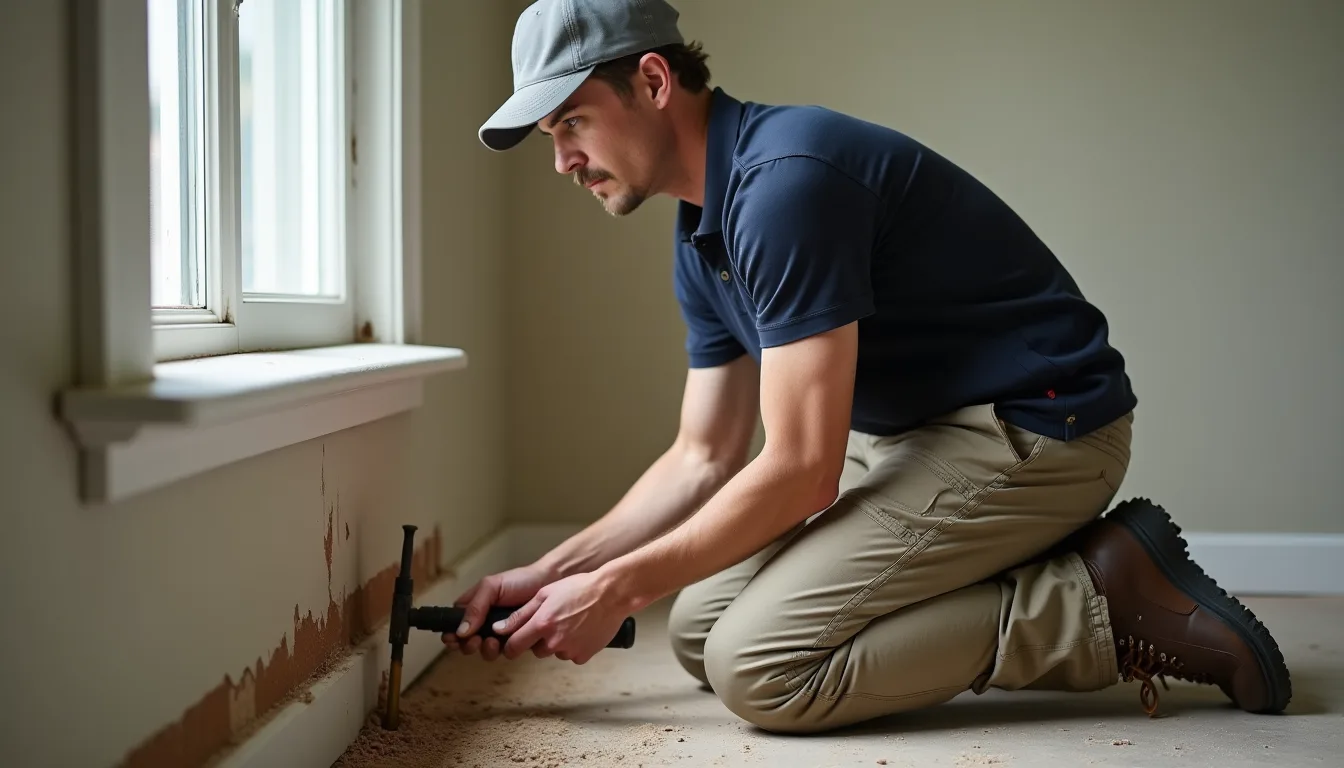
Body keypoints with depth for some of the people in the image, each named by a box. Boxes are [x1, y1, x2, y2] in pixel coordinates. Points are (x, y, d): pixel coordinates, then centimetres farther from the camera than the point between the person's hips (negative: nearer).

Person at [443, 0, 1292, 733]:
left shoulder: (785, 179, -24)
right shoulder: (701, 239, 8)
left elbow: (801, 471, -23)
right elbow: (701, 463, 13)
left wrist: (615, 589, -14)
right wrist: (549, 574, 5)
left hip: (1034, 433, -10)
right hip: (907, 437, 10)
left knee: (755, 666, -18)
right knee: (699, 628, 7)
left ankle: (1105, 602, -8)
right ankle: (1046, 581, 5)